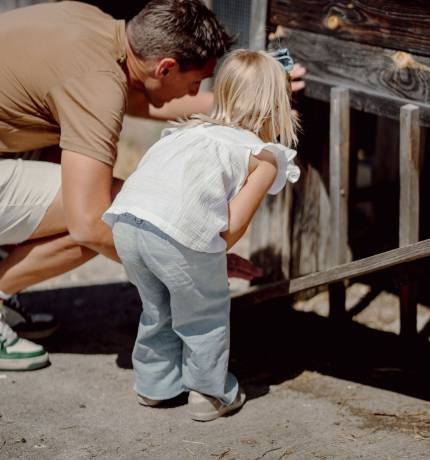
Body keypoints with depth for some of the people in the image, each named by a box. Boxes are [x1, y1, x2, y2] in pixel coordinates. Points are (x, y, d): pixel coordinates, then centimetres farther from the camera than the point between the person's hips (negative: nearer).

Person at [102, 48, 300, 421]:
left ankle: (155, 384, 40)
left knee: (157, 307, 28)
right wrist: (211, 257, 18)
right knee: (205, 310, 17)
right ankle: (209, 394, 26)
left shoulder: (193, 129, 29)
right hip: (178, 234, -6)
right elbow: (234, 225, 3)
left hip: (126, 220, 6)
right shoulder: (265, 157, 12)